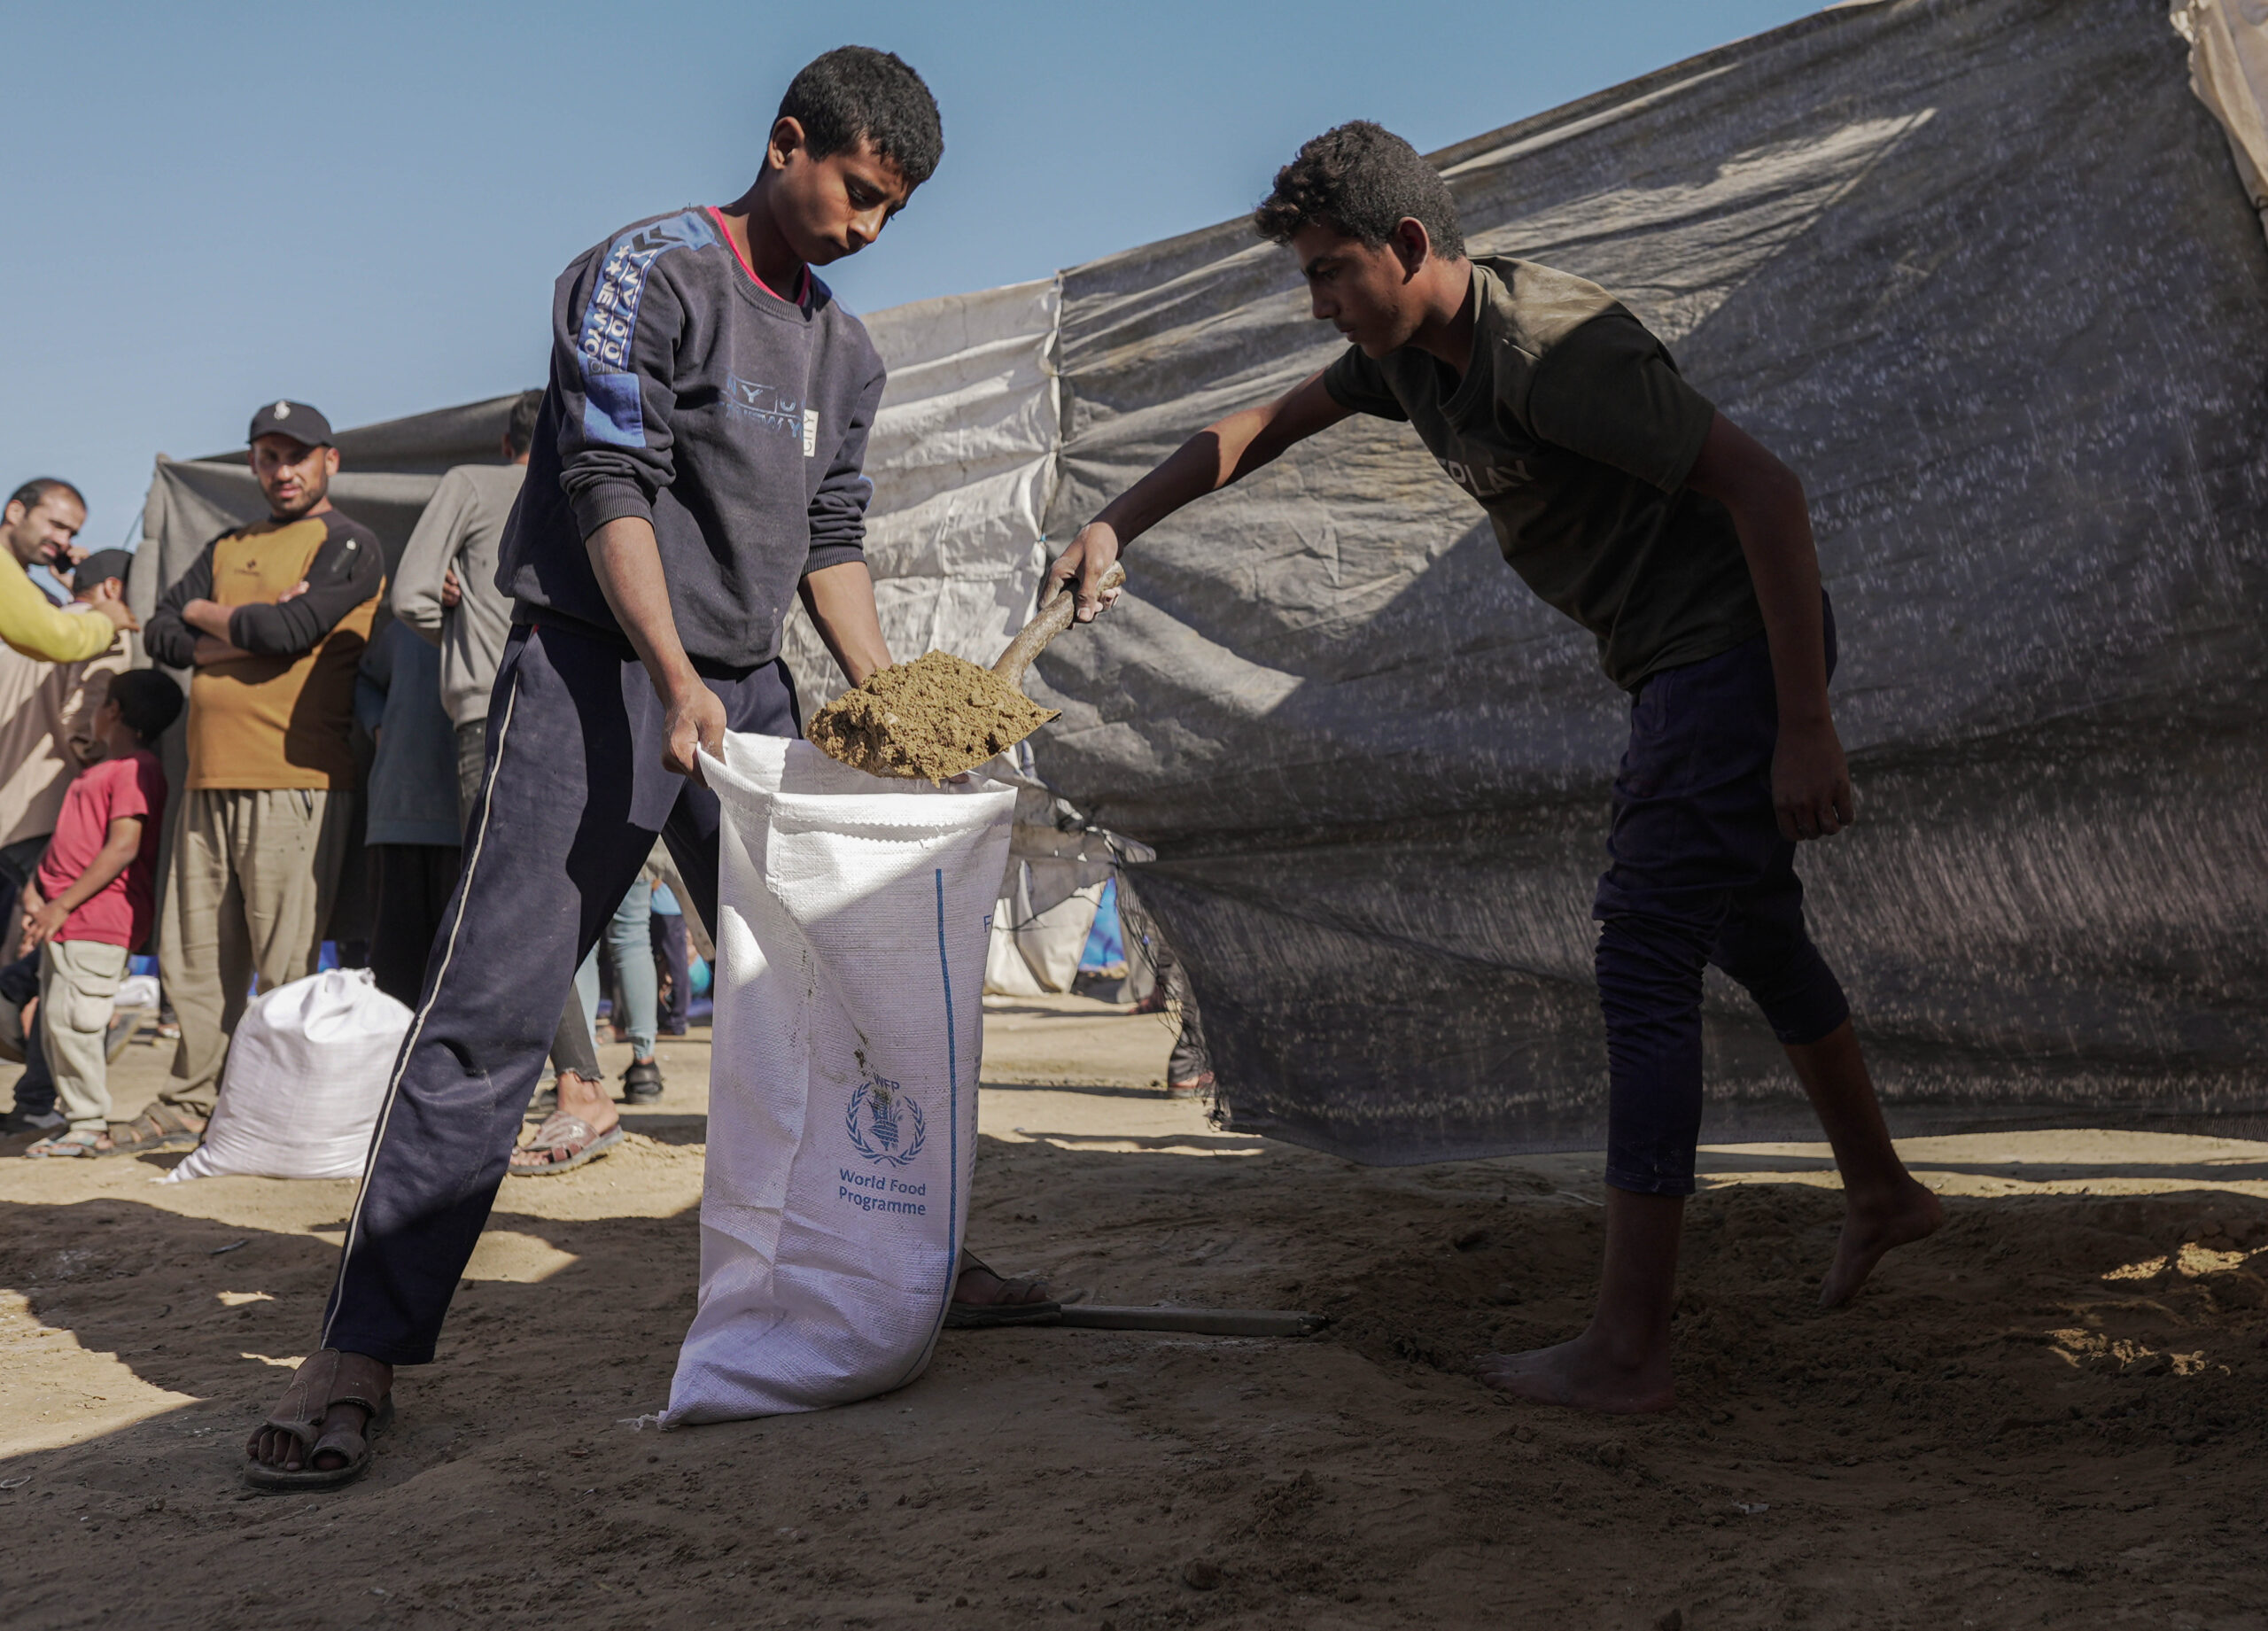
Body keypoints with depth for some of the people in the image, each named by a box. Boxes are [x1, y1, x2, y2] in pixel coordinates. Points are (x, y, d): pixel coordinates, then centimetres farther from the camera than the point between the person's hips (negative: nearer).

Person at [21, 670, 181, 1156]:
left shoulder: (135, 769, -10)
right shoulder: (99, 772, 22)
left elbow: (123, 848, -19)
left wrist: (63, 904, -18)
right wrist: (36, 893, 9)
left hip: (98, 922, -10)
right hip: (66, 921, 10)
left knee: (71, 1019, -11)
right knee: (55, 1022, 12)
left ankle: (90, 1127, -6)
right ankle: (81, 1120, 17)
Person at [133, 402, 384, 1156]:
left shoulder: (349, 545, 2)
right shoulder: (227, 549, 24)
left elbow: (290, 628, -13)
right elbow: (161, 635, 13)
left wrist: (207, 616, 4)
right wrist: (251, 629, -5)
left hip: (294, 781, -7)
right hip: (208, 781, 7)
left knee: (286, 967, -7)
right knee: (194, 959, 9)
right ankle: (188, 1106, 18)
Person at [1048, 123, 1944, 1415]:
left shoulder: (1549, 349, -25)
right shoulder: (1408, 351, 5)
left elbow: (1767, 488, -27)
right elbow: (1263, 429, 19)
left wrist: (1806, 726, -27)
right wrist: (1117, 527, 7)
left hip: (1743, 644, -10)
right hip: (1678, 664, 10)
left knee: (1646, 956, -14)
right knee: (1751, 933, 22)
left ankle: (1629, 1346, -13)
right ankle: (1882, 1192, 41)